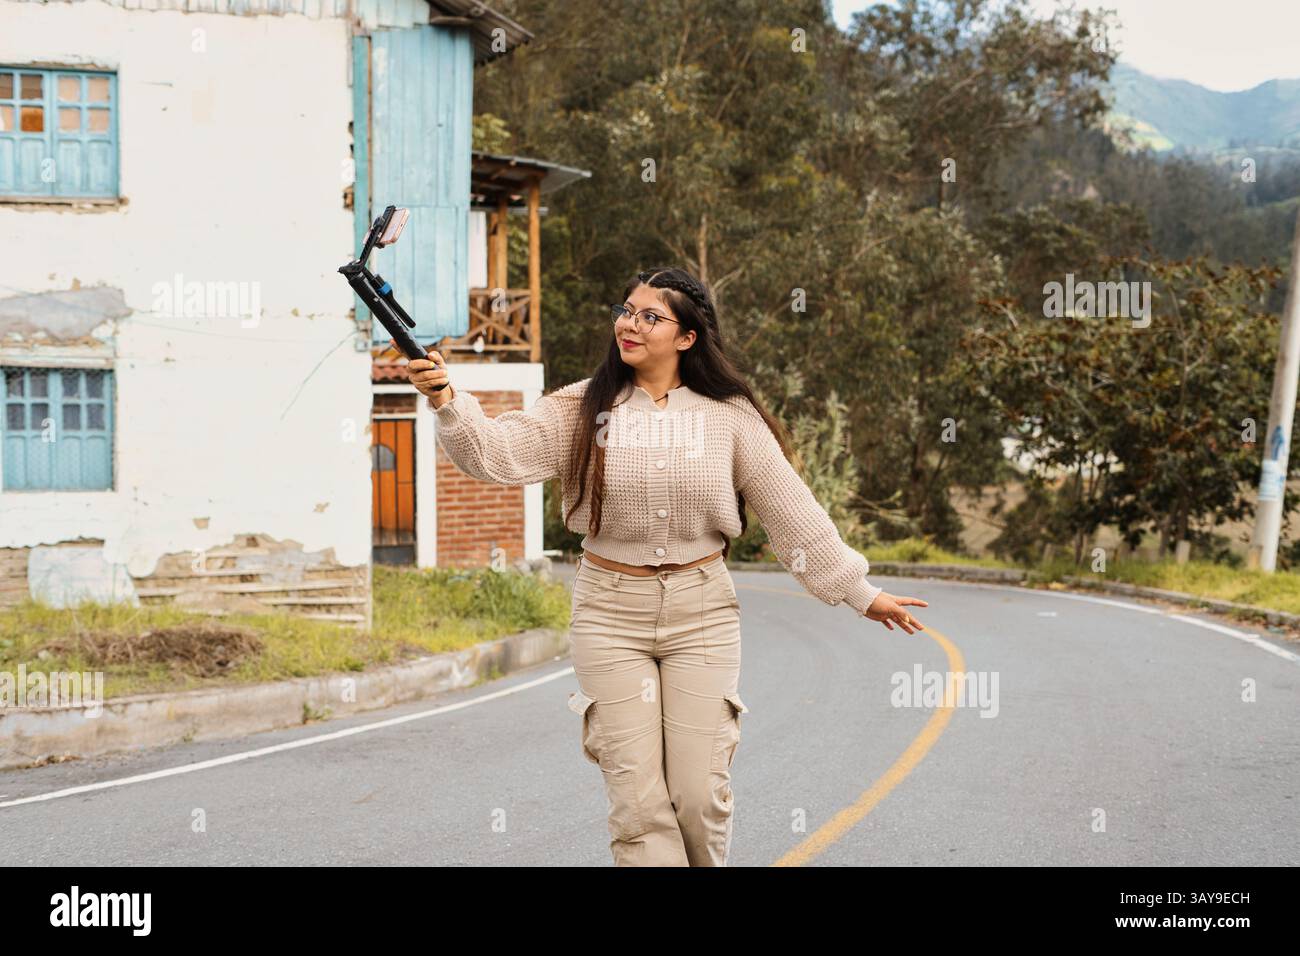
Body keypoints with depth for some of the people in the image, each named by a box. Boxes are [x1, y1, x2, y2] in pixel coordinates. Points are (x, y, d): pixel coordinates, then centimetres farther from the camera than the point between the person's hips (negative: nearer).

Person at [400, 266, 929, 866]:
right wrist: (447, 401, -32)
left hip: (701, 612, 0)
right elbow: (498, 452, -13)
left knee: (700, 796, -2)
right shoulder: (582, 410, -1)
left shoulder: (729, 415, 0)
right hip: (609, 612, 0)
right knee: (637, 801, -2)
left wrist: (860, 592, 5)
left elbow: (793, 512, 4)